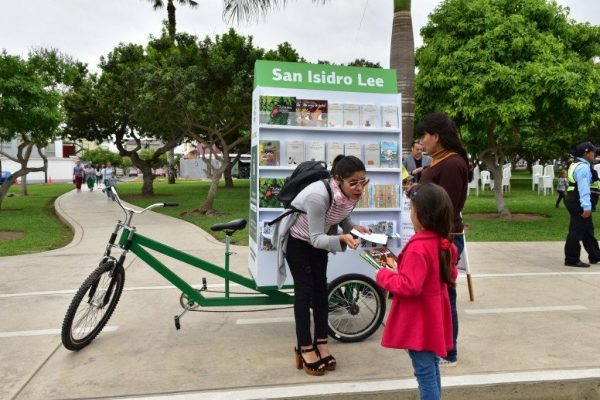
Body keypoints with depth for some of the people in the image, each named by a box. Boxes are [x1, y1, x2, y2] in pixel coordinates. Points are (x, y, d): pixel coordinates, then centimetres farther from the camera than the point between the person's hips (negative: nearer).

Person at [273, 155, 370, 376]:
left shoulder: (352, 193, -21)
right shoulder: (318, 195, -41)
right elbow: (316, 238, -35)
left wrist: (355, 227, -23)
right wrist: (342, 239, -50)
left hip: (318, 238, 6)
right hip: (296, 239, -6)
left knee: (321, 286, 7)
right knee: (304, 289, -4)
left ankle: (321, 343, 18)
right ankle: (305, 348, 7)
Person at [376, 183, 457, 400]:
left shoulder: (418, 247, -26)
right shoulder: (443, 243, 3)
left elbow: (409, 286, -29)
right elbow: (450, 277, 15)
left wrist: (384, 275, -13)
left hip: (419, 322, -9)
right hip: (433, 319, 9)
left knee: (425, 374, 2)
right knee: (432, 370, 22)